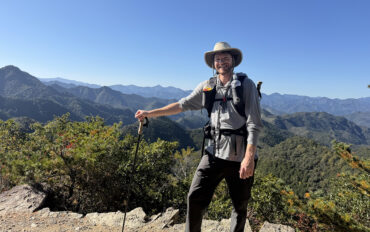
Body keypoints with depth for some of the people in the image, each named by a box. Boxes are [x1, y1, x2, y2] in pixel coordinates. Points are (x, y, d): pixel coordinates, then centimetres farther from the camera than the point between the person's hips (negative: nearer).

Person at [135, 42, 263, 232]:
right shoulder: (207, 87, 8)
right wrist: (150, 113, 4)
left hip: (240, 156, -2)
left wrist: (249, 157, -19)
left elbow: (254, 124, -10)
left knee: (240, 206, 12)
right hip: (214, 153, 3)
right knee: (195, 198, -1)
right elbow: (183, 104, 8)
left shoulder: (246, 85, -4)